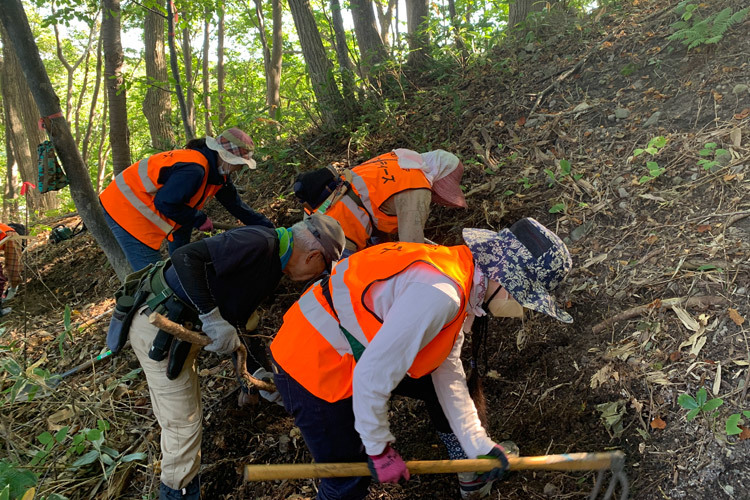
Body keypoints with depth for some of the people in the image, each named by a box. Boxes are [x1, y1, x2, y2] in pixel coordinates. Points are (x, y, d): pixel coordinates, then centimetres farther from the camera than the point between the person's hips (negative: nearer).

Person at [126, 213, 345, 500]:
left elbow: (236, 320, 15)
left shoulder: (273, 266, 10)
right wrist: (212, 318, -33)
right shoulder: (259, 243, -23)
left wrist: (257, 369, 12)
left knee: (185, 412, 25)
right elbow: (185, 258, -32)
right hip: (158, 328, -10)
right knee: (183, 423, 1)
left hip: (184, 329, 10)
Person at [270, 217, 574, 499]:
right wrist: (379, 449, -14)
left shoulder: (464, 282, -1)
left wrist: (478, 445, 4)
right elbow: (372, 375, -30)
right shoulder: (440, 293, -32)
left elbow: (446, 373, 4)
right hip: (312, 363, -9)